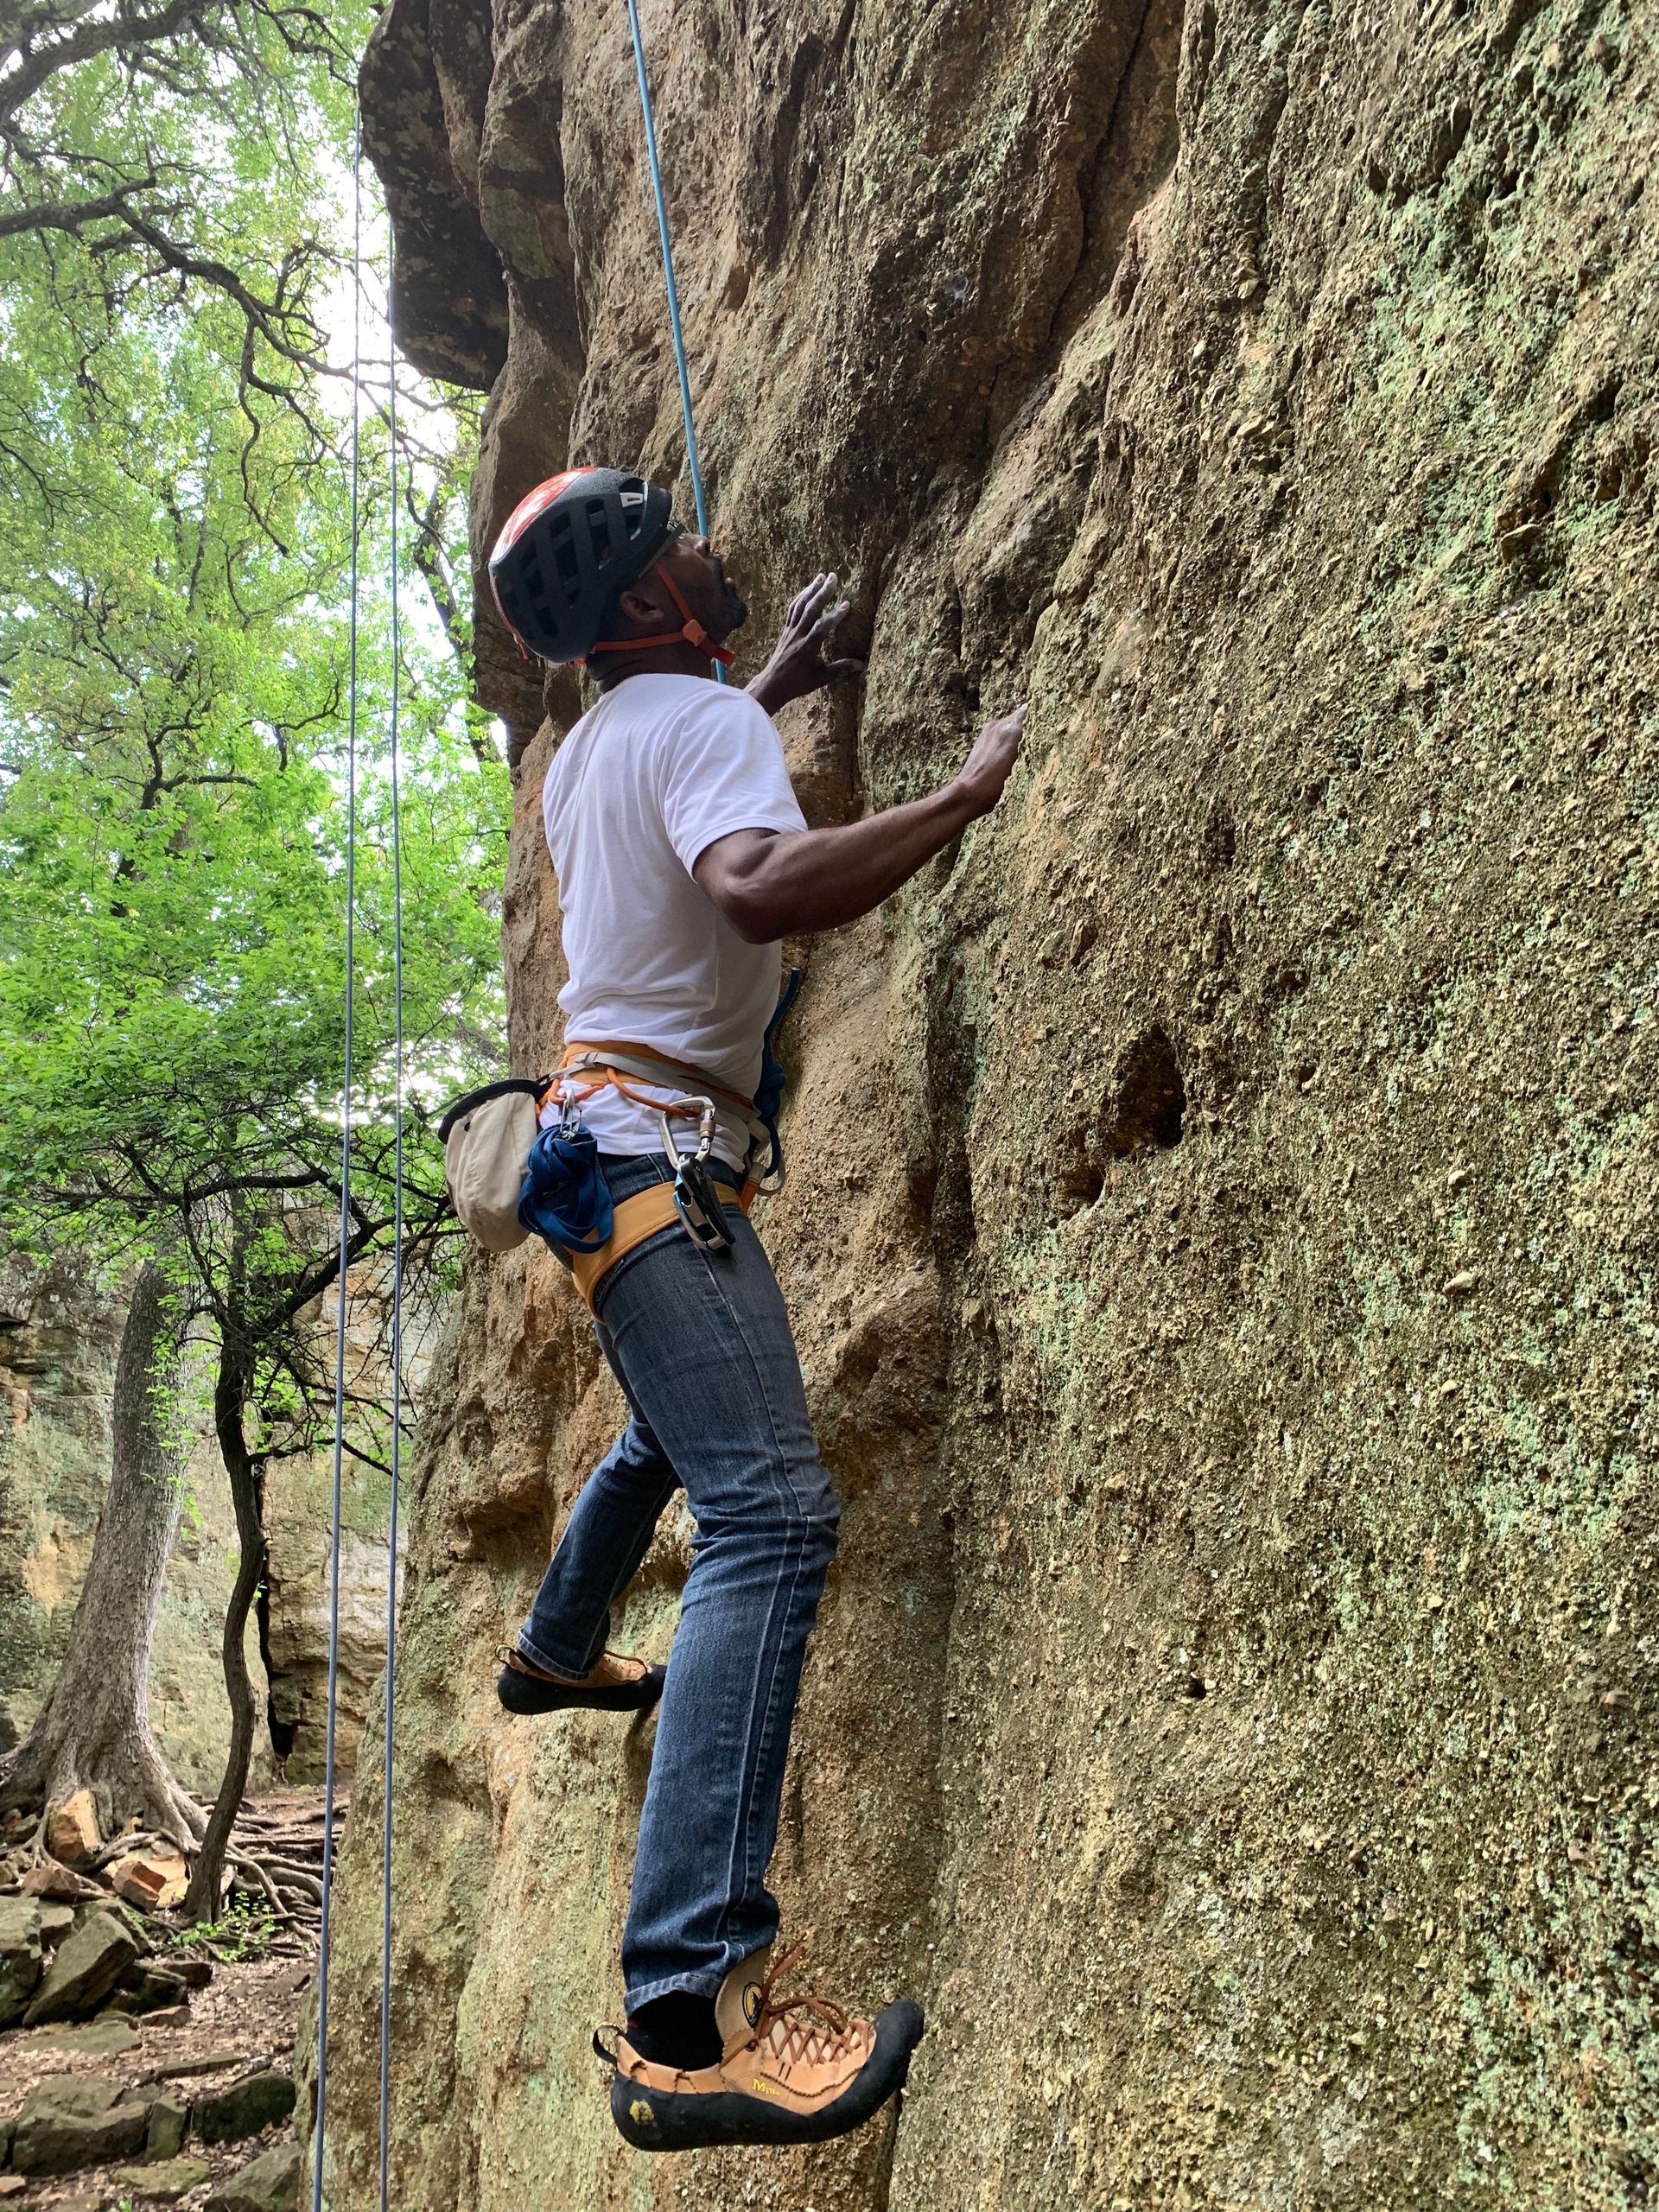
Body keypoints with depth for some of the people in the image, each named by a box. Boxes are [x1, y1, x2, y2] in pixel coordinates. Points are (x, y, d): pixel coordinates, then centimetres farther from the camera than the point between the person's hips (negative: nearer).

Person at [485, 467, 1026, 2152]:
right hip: (653, 1155, -11)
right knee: (768, 1509, -21)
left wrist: (770, 689, 36)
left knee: (668, 1436, 33)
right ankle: (691, 2010, -27)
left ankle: (556, 1651, 55)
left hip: (603, 1140, 11)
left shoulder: (596, 737, 16)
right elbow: (761, 883, -34)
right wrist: (966, 796, -24)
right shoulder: (702, 720, -13)